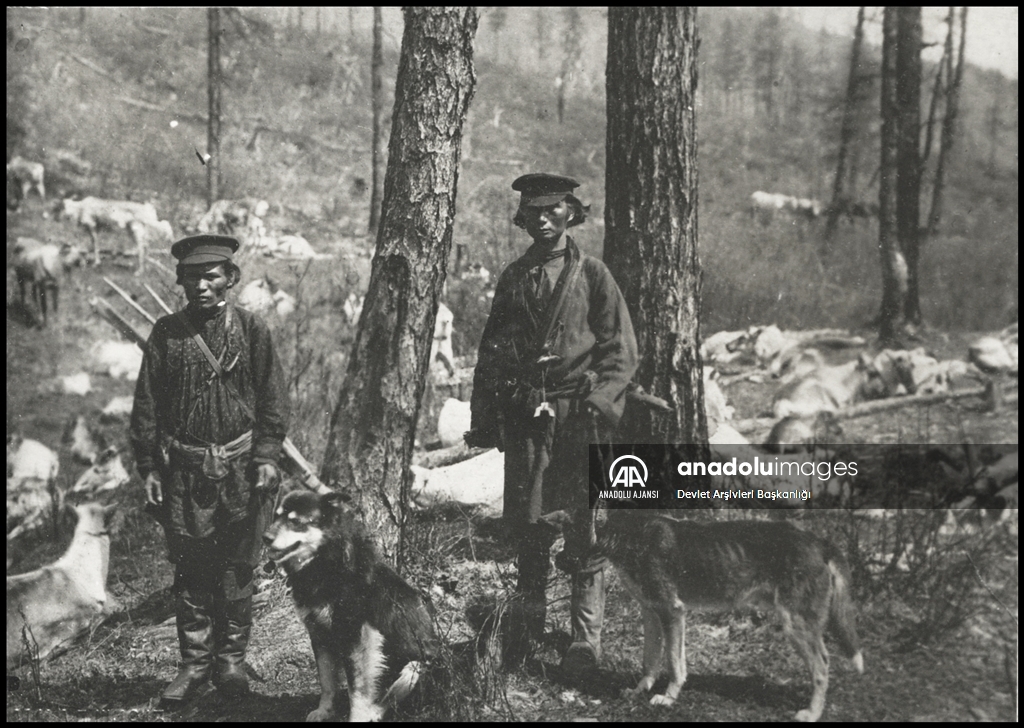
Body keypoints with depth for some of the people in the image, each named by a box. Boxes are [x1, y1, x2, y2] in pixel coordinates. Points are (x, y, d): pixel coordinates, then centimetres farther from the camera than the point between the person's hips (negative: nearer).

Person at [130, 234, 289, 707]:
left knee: (237, 566, 6)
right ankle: (194, 663, 15)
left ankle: (231, 660, 19)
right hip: (184, 468, 1)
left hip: (240, 467, 0)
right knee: (189, 568, 5)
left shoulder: (251, 329, 2)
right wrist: (148, 467, 1)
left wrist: (266, 456, -6)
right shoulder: (166, 334, 3)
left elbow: (272, 398, 2)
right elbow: (146, 405, 5)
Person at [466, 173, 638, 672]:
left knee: (584, 526, -3)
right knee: (526, 521, 7)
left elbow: (621, 351, 1)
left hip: (578, 412, -3)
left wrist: (597, 402, -13)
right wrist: (482, 418, 11)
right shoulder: (513, 278, 14)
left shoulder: (592, 275, 3)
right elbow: (490, 351, 17)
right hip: (523, 414, 4)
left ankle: (586, 639, 2)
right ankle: (527, 626, 20)